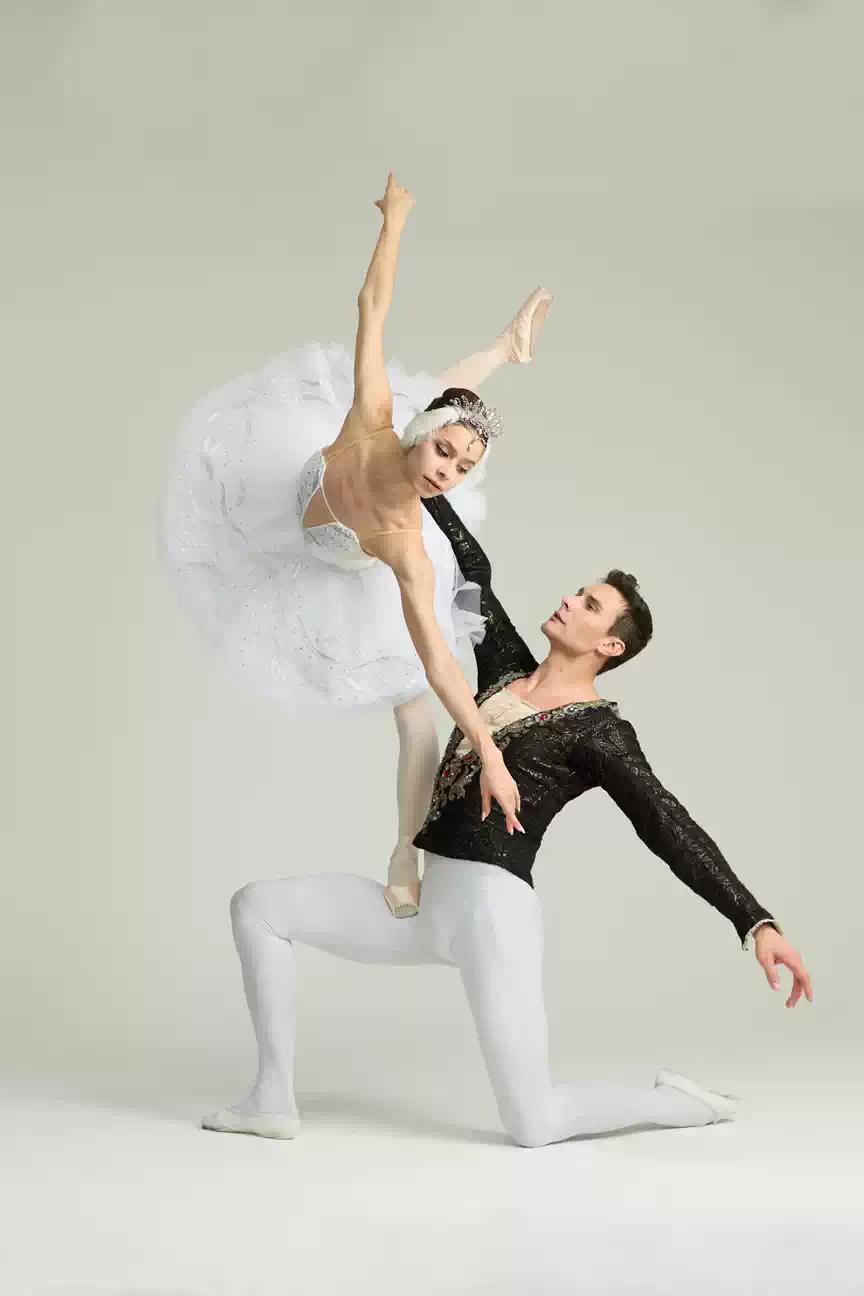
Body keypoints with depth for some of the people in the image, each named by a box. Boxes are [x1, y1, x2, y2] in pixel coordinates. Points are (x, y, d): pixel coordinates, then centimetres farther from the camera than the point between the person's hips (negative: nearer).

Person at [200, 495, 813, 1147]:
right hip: (427, 904, 8)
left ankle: (686, 1103, 17)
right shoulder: (509, 670, 13)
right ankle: (275, 1101, 6)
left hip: (493, 909, -7)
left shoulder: (599, 731, -6)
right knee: (256, 906, 3)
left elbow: (673, 830, -12)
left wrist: (759, 923, -21)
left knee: (534, 1126, -9)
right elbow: (475, 569, 17)